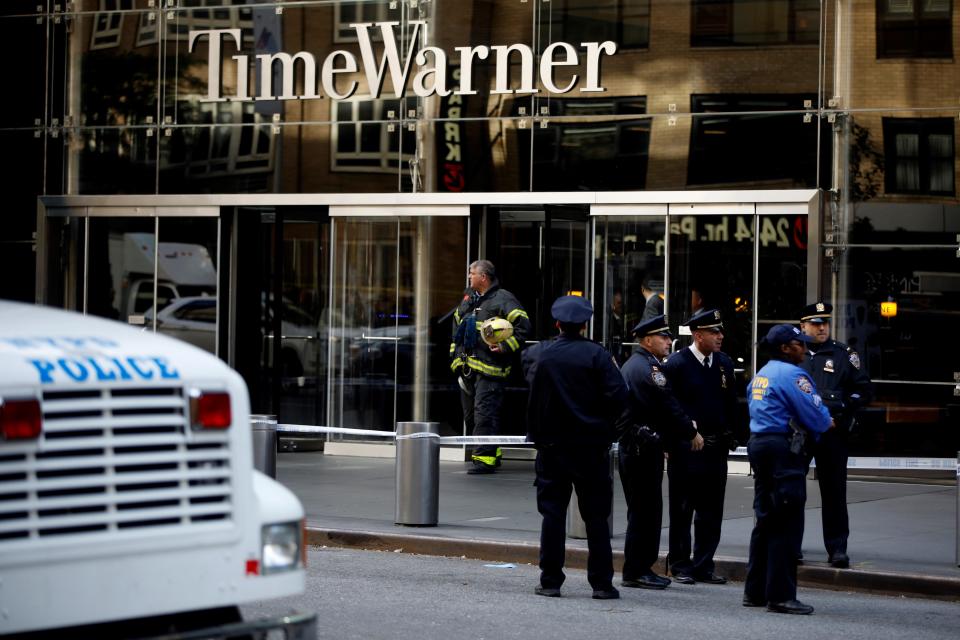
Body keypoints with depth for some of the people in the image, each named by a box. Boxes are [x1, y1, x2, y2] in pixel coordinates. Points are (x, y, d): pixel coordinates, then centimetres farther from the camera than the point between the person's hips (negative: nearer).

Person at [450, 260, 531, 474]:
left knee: (484, 413, -13)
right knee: (470, 414, 12)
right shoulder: (468, 298, 19)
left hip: (489, 368, -9)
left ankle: (485, 457, -13)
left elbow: (523, 325, -12)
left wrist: (506, 346, -17)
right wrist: (455, 356, 24)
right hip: (467, 366, 9)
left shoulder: (502, 299, -6)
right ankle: (491, 453, 21)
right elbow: (456, 324, 31)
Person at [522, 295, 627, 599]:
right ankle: (602, 582, 4)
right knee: (596, 517, 4)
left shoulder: (537, 354, 0)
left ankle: (550, 581, 6)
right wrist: (602, 423, 4)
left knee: (552, 512, 7)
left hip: (551, 446, 2)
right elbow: (618, 396, -13)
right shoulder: (597, 355, -8)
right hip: (591, 447, -2)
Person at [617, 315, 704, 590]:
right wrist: (692, 433, -6)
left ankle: (639, 568, 18)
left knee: (642, 509, 14)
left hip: (630, 445, 10)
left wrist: (674, 434, 19)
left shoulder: (631, 365, 17)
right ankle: (637, 571, -3)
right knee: (646, 509, -6)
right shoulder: (648, 368, -15)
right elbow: (668, 405, -17)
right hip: (645, 446, -10)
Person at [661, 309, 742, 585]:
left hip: (716, 448, 5)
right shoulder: (677, 363, -9)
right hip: (685, 448, -5)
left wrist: (731, 437, 11)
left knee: (711, 511, 7)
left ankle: (703, 565, 15)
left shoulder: (724, 363, 9)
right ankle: (680, 565, 12)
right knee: (682, 509, 4)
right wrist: (673, 440, -8)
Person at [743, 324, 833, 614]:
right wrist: (826, 422, 10)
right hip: (784, 449, -10)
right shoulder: (792, 374, -12)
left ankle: (755, 591, 18)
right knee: (787, 524, -7)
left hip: (759, 445, 10)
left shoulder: (761, 374, 17)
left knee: (765, 520, 15)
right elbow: (814, 415, -14)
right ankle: (780, 595, -7)